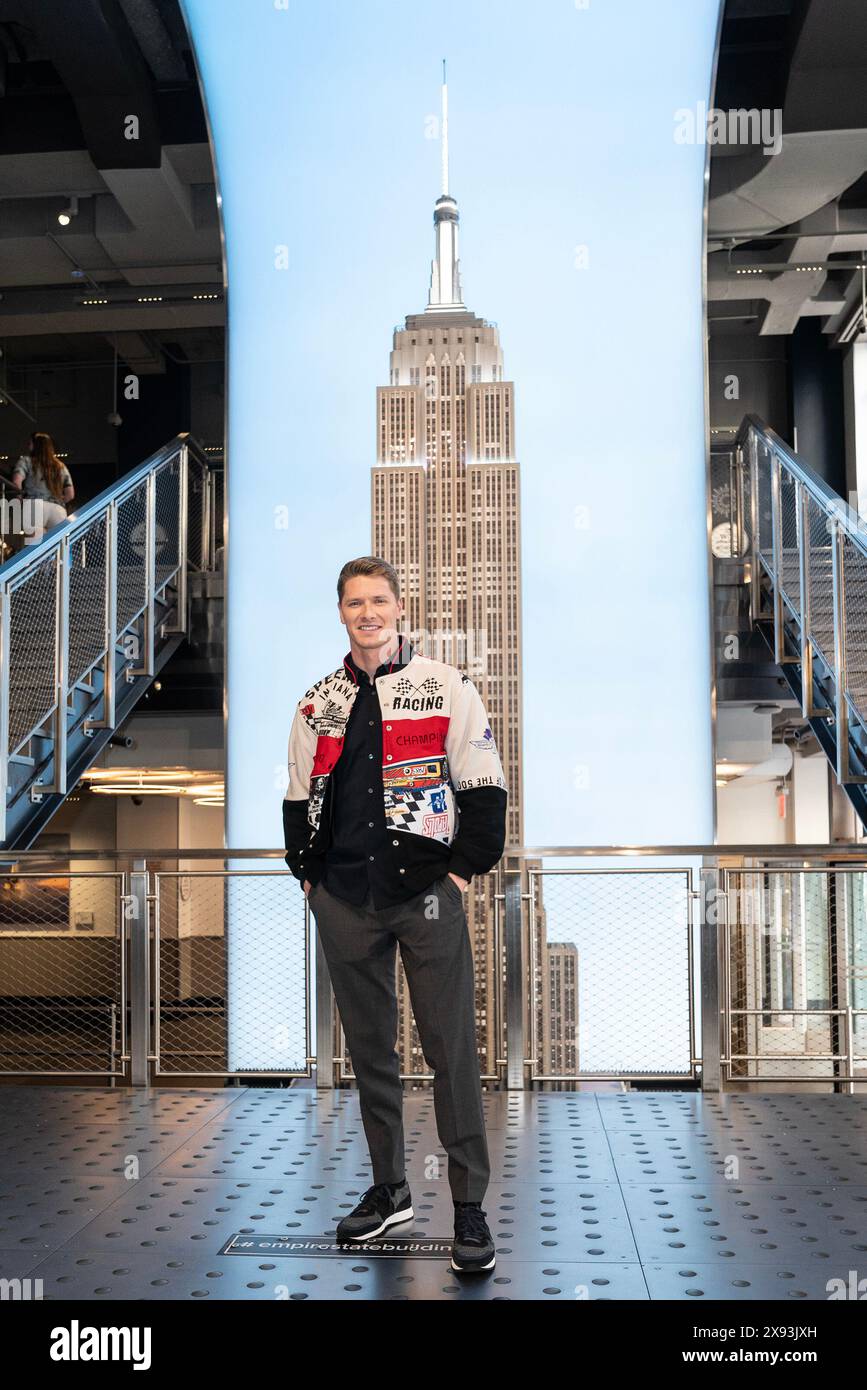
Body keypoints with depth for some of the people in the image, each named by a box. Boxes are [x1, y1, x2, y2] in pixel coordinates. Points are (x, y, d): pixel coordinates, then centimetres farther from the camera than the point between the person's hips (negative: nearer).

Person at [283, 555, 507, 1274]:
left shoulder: (447, 687, 2)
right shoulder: (319, 703, 13)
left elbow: (485, 789, 0)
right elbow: (299, 798, 18)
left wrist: (464, 868, -6)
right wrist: (310, 874, 9)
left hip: (426, 893, -4)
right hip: (345, 903, 4)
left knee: (451, 1047, -4)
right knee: (369, 1046, 12)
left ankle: (470, 1206, 5)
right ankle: (390, 1188, 25)